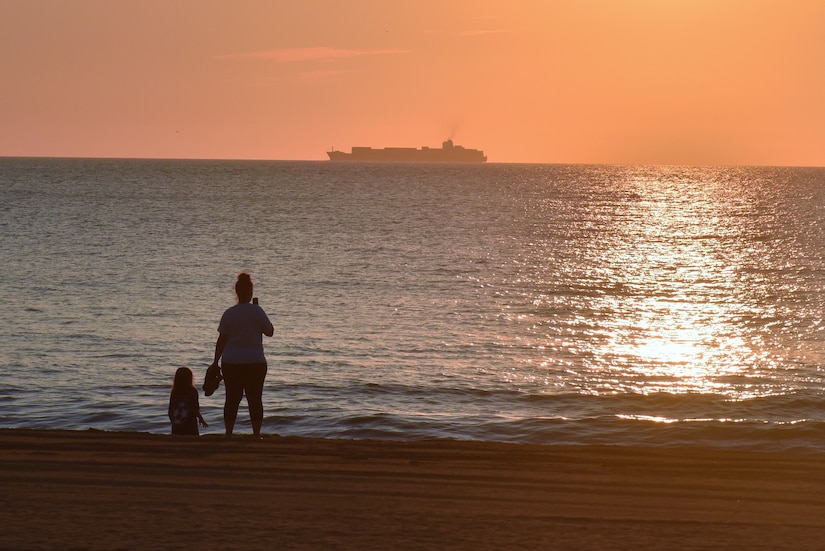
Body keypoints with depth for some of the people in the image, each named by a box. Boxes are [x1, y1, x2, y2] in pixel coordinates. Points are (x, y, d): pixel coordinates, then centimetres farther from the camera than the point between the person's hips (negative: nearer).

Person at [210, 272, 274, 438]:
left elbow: (221, 340, 2)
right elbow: (270, 332, 2)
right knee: (255, 399, 3)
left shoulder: (229, 314, 0)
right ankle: (256, 434, 1)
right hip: (255, 362, -2)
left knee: (232, 399, 6)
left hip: (231, 362, 2)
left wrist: (216, 361, 9)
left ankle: (228, 434, 5)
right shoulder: (256, 311, -7)